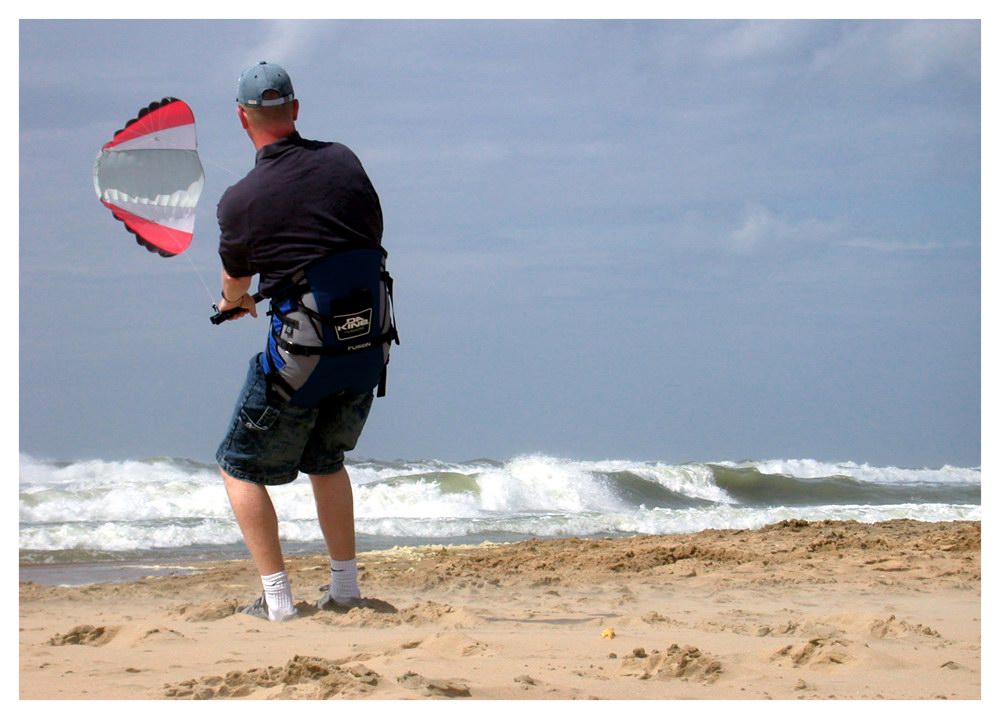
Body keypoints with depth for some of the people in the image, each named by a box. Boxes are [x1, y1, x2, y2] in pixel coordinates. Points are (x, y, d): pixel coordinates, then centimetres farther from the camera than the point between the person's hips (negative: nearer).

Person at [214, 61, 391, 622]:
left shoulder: (240, 200, -10)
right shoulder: (342, 161, -1)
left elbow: (236, 281, 11)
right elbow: (375, 238, 13)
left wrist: (234, 302, 36)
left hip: (299, 354, -5)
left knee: (240, 469, 13)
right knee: (327, 460, 27)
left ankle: (278, 598, 6)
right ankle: (346, 587, 27)